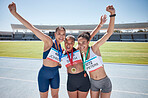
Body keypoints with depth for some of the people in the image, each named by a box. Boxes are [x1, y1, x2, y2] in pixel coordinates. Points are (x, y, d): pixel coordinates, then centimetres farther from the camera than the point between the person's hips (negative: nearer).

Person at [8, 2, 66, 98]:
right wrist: (14, 13, -29)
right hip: (44, 73, -5)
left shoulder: (61, 48, 2)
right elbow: (32, 28, -26)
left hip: (55, 73, 5)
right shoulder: (49, 42, -16)